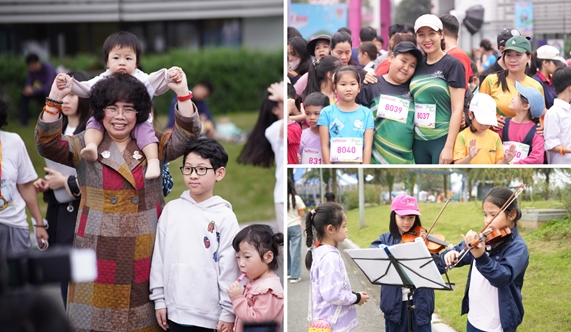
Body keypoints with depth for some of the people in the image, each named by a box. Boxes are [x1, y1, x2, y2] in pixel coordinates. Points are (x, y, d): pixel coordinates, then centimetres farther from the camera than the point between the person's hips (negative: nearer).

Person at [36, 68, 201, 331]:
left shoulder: (153, 145, 8)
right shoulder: (86, 146, 4)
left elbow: (185, 137, -6)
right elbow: (47, 145, -9)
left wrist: (182, 93, -19)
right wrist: (55, 99, -21)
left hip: (144, 254, 1)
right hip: (99, 253, -1)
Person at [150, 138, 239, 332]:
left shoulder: (225, 217, -5)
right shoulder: (171, 210, 4)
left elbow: (229, 268, -6)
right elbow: (159, 257, 8)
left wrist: (228, 312, -7)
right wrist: (159, 299, 6)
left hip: (211, 315, -3)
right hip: (175, 311, 3)